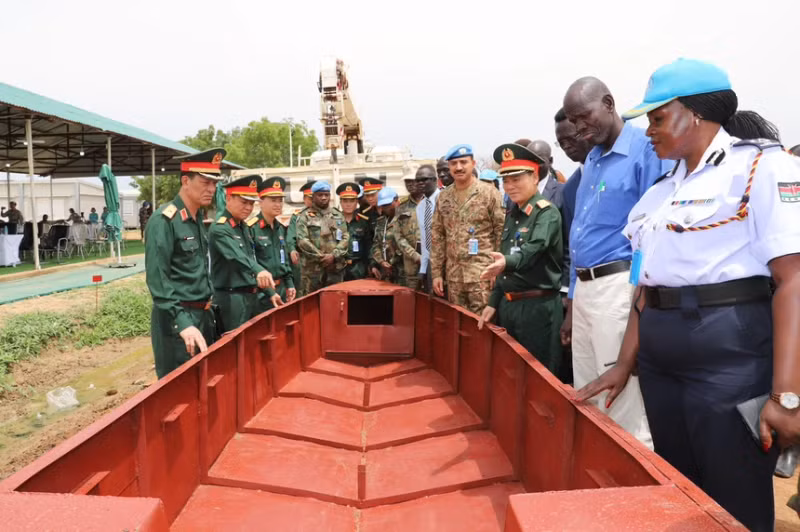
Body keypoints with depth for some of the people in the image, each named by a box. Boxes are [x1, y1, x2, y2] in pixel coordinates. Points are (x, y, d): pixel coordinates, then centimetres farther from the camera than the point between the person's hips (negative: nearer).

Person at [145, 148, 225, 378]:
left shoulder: (199, 218, 10)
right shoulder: (164, 220, -15)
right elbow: (157, 280, -20)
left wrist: (207, 306, 14)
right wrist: (182, 323, -26)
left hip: (203, 315, 8)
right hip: (177, 319, -8)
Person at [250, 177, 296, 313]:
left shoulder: (280, 228, 11)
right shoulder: (251, 228, -14)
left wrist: (290, 284, 11)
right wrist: (269, 292, -18)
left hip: (281, 289, 7)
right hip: (261, 294, -7)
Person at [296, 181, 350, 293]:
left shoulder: (338, 216, 15)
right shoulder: (305, 216, 3)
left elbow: (346, 238, 6)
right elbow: (302, 240, -8)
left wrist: (334, 255, -10)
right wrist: (321, 257, -12)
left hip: (336, 267, 4)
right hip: (312, 268, -3)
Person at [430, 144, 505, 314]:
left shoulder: (490, 193, -4)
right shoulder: (443, 197, 10)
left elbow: (503, 233, -5)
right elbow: (437, 237, 12)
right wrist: (436, 272, 8)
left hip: (483, 275, -4)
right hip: (453, 276, 5)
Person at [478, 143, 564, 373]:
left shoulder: (547, 213, -11)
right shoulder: (512, 215, 12)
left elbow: (533, 249, -30)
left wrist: (507, 262, -49)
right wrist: (493, 303, 14)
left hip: (538, 307, -8)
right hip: (508, 305, 8)